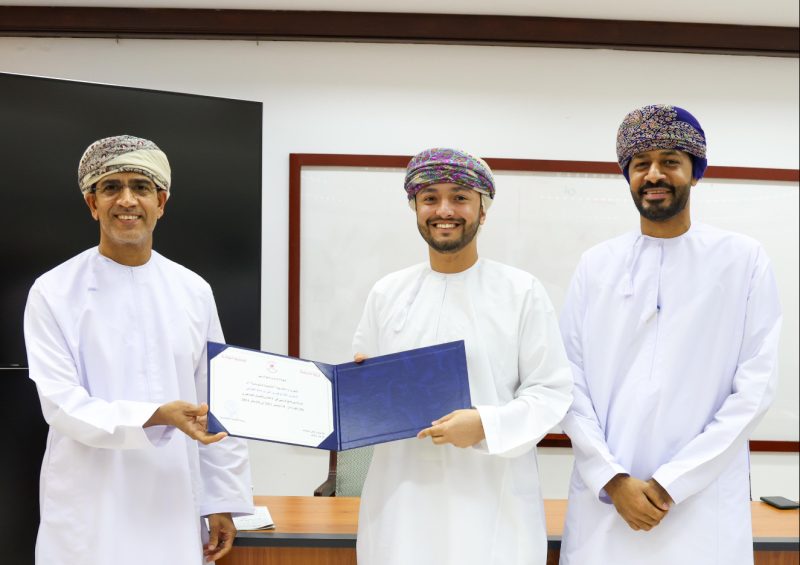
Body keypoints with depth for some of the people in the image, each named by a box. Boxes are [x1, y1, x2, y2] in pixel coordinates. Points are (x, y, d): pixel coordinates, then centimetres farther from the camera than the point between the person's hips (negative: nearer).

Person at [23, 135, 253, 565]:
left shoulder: (193, 291, 3)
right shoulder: (54, 292, -6)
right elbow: (63, 405, -11)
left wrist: (222, 501, 4)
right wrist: (158, 417, -24)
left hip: (175, 506, 3)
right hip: (89, 514, -2)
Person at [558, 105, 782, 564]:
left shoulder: (744, 260, 1)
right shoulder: (596, 265, 6)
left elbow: (756, 386, -4)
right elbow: (570, 380, 2)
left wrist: (670, 483, -10)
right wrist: (613, 479, -9)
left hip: (703, 506, -1)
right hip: (604, 500, 2)